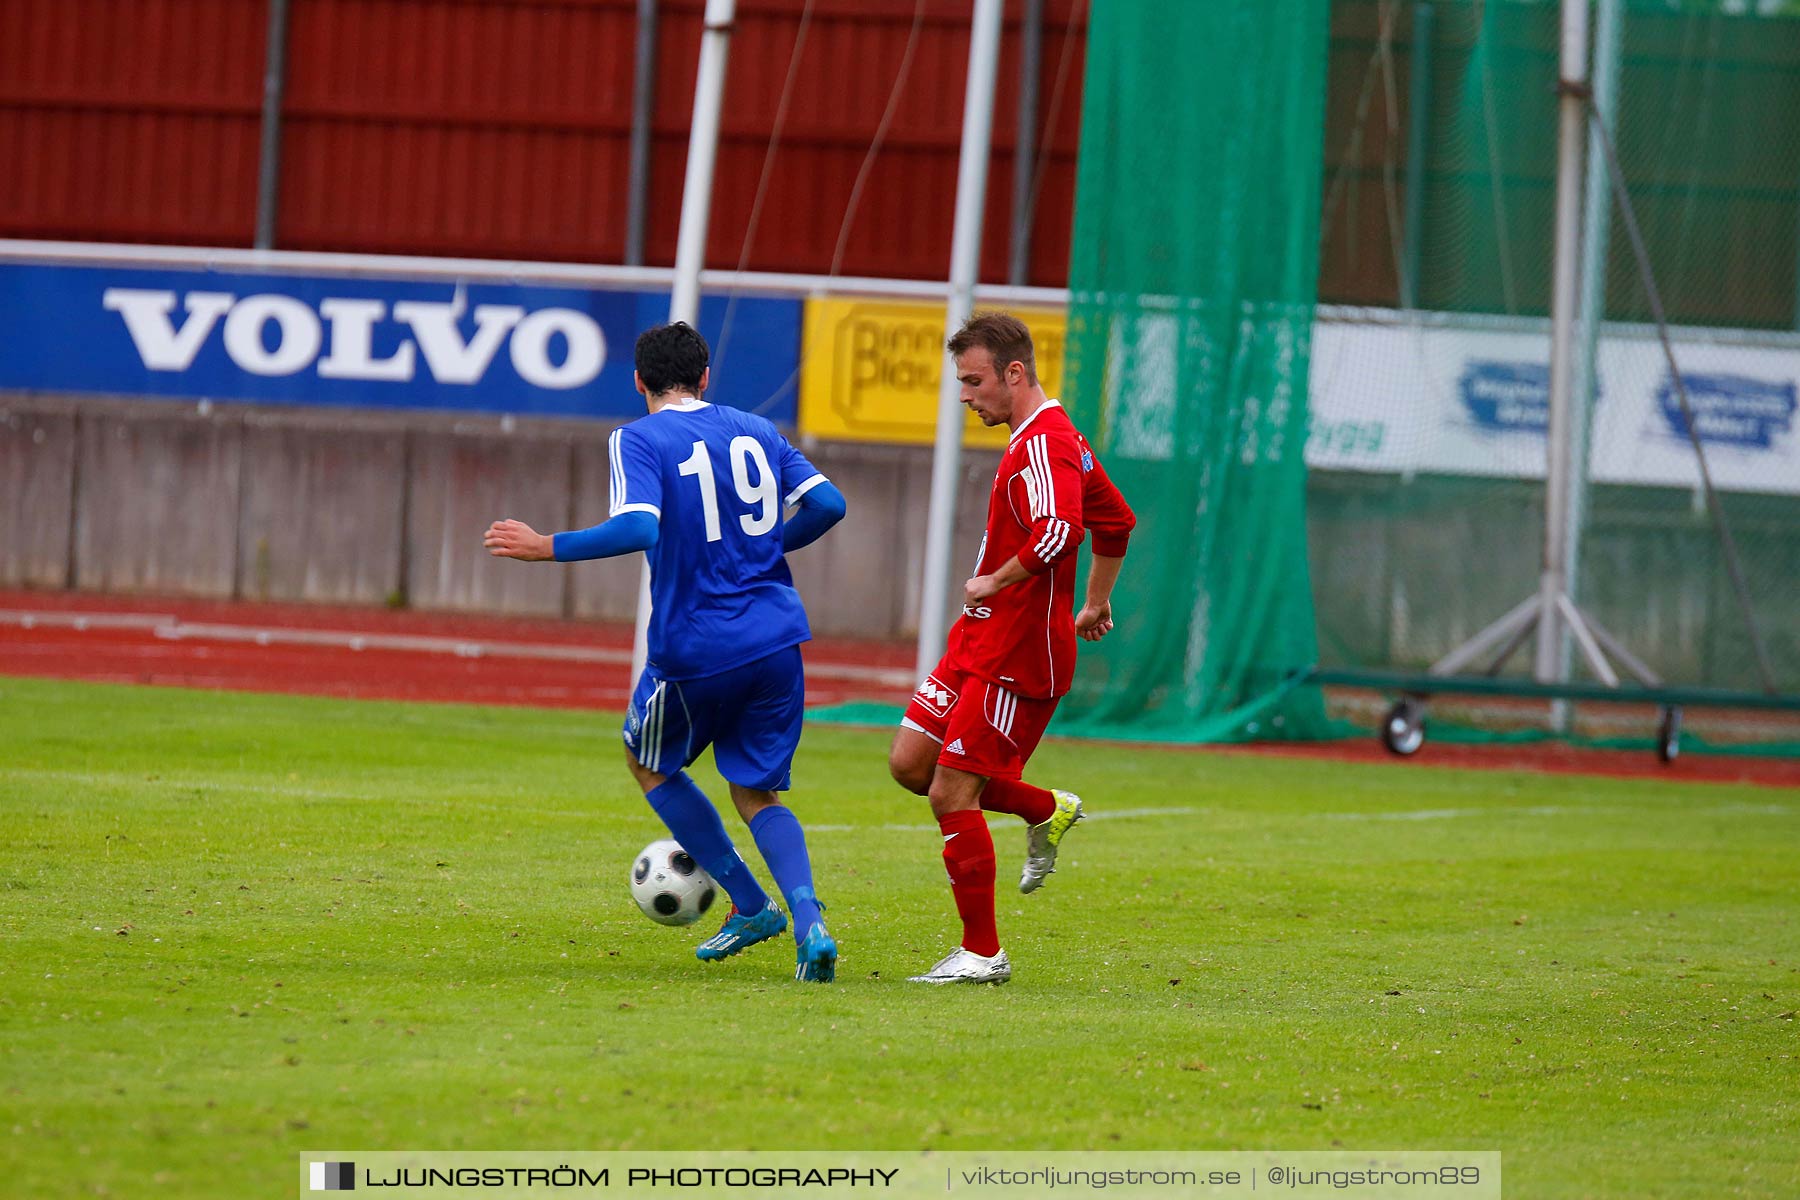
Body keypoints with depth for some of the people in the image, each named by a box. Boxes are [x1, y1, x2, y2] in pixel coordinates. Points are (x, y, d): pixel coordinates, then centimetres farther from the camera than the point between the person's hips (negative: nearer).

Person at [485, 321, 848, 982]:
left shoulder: (637, 440, -6)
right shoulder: (755, 431, 11)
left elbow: (637, 528, -21)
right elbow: (827, 502, 5)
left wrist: (547, 548, -12)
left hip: (694, 649, -4)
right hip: (776, 641, 4)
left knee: (648, 761, 22)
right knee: (757, 795, 15)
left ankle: (750, 904, 17)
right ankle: (808, 921, -12)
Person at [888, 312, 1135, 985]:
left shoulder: (1043, 444, -18)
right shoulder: (1056, 439, 15)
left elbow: (1060, 531, -34)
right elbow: (1117, 521, 27)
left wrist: (997, 582, -21)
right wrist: (1097, 602, 32)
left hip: (1017, 652, -10)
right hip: (981, 641, 10)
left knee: (951, 794, -7)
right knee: (910, 763, 8)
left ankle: (982, 954, 2)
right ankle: (1048, 811, 21)